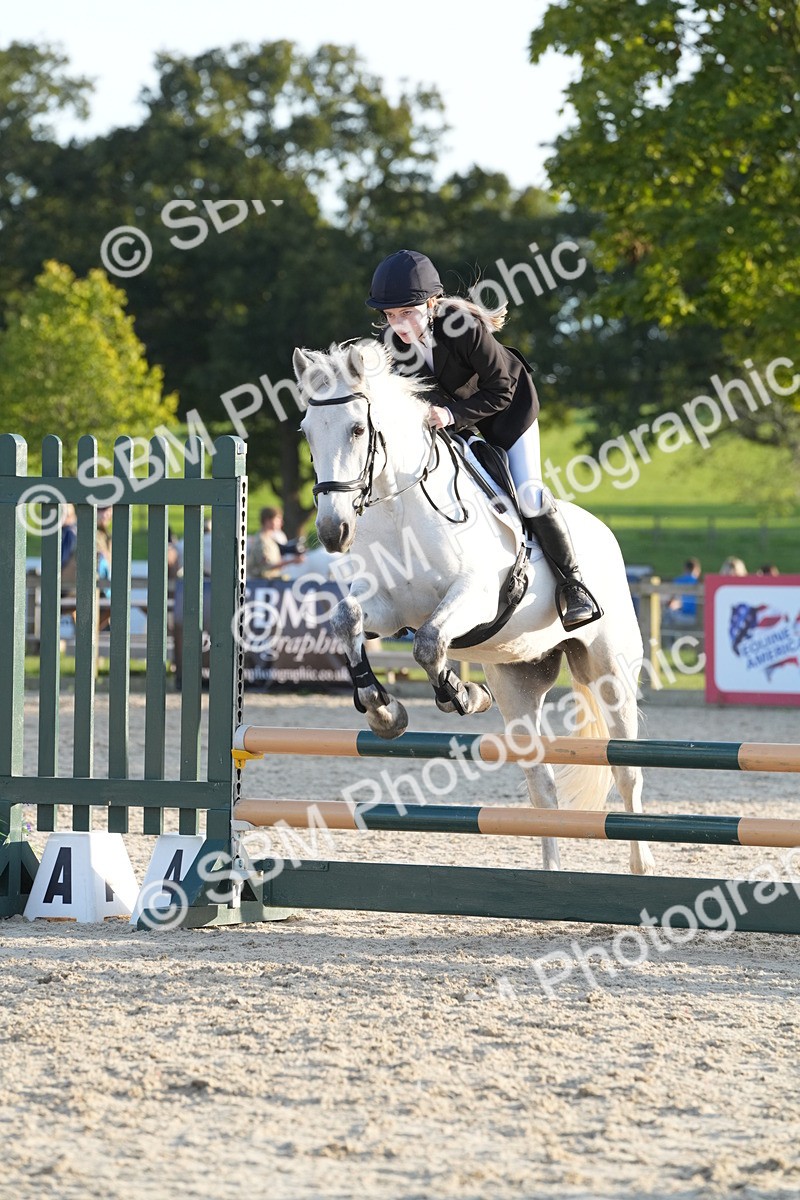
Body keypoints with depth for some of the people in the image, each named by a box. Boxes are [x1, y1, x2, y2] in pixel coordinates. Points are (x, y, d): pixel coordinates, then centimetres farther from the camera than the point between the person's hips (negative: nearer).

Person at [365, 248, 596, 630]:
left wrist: (453, 414, -40)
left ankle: (572, 583, 6)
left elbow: (499, 391, -29)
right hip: (443, 409, 5)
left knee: (528, 495, -9)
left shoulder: (465, 327, -38)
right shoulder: (391, 342, -23)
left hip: (507, 400, -5)